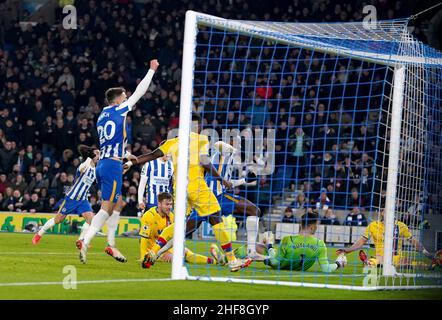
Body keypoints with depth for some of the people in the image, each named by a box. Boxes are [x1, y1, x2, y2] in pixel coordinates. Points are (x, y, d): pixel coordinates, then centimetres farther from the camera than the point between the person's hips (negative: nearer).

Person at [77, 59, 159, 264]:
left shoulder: (103, 115, 17)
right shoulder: (119, 110, -4)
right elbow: (139, 92, 2)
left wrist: (125, 155, 36)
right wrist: (152, 70, 12)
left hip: (103, 163, 9)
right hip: (113, 165, -9)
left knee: (118, 203, 17)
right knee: (107, 207, -9)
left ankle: (110, 244, 15)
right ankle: (85, 242, -19)